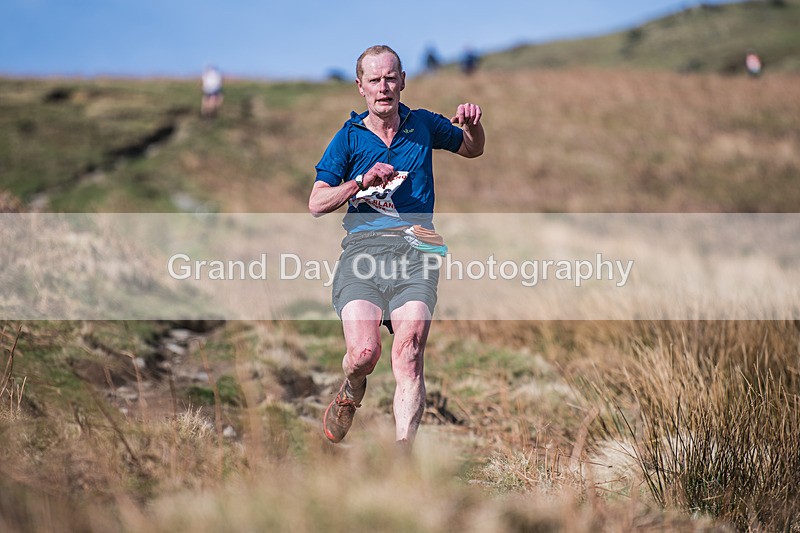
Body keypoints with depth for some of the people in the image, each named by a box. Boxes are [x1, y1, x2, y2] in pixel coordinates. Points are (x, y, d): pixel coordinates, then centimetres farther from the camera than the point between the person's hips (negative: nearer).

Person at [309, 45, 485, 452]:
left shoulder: (423, 125, 17)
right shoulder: (348, 137, 12)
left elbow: (473, 150, 35)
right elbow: (316, 204, 7)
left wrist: (473, 124, 12)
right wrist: (362, 182, -8)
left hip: (415, 249, 1)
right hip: (362, 246, 0)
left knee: (408, 350, -22)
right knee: (364, 352, -20)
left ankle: (403, 453, -25)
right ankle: (350, 391, 17)